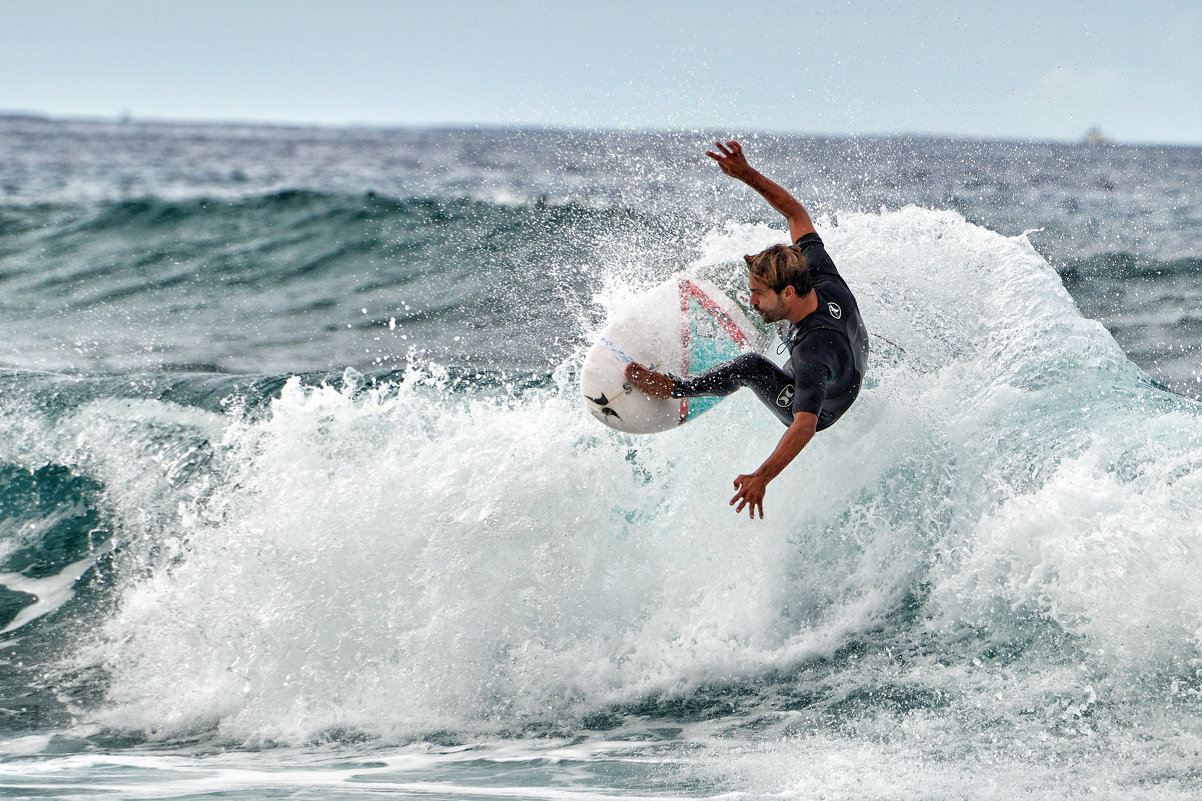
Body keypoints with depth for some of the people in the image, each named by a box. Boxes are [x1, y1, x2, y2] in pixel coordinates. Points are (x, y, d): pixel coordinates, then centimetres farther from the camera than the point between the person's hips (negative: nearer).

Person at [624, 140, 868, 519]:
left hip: (819, 412, -8)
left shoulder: (814, 351, -48)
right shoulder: (826, 282, -28)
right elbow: (796, 214, -15)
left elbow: (805, 425, -58)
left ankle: (677, 389, -16)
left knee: (752, 366, -36)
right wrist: (747, 174, -22)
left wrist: (762, 477, -68)